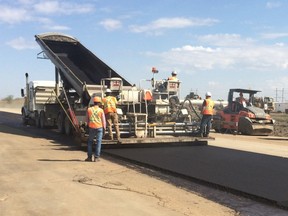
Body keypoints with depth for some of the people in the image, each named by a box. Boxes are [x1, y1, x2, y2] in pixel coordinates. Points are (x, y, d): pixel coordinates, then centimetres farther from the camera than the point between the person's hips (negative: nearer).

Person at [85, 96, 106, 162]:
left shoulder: (89, 109, 1)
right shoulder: (101, 110, -5)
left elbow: (87, 119, 9)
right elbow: (103, 120, -2)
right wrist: (104, 128, 7)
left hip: (91, 127, 2)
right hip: (99, 127, -2)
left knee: (90, 141, 14)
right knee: (98, 142, 2)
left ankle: (89, 157, 12)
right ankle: (96, 157, 0)